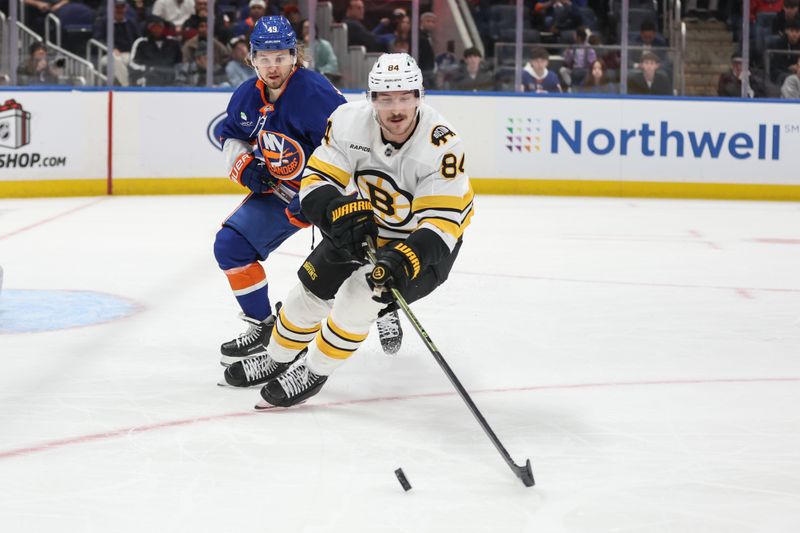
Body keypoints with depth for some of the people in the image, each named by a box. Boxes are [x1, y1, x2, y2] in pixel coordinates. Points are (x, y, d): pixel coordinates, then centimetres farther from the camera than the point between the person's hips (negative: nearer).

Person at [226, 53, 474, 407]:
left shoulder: (442, 145, -34)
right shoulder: (350, 122, -22)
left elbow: (441, 223, -35)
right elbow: (316, 180, -19)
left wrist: (405, 261, -50)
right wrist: (340, 210, -40)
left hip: (424, 243, -5)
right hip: (364, 229, 5)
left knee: (362, 292, -24)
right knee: (312, 287, 6)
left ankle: (313, 372, -3)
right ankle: (277, 361, 34)